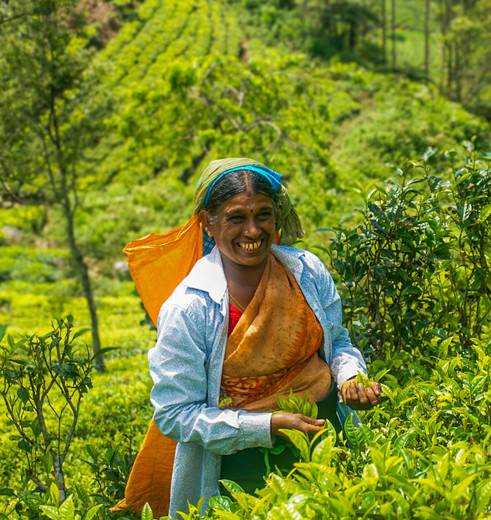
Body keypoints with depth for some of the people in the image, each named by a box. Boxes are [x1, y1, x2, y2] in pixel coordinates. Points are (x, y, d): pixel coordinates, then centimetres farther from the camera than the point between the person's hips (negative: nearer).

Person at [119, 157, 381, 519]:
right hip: (245, 461, -4)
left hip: (325, 436, 4)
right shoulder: (187, 310, -20)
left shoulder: (308, 271, -6)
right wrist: (269, 425, -25)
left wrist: (351, 378, -13)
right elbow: (175, 414, -17)